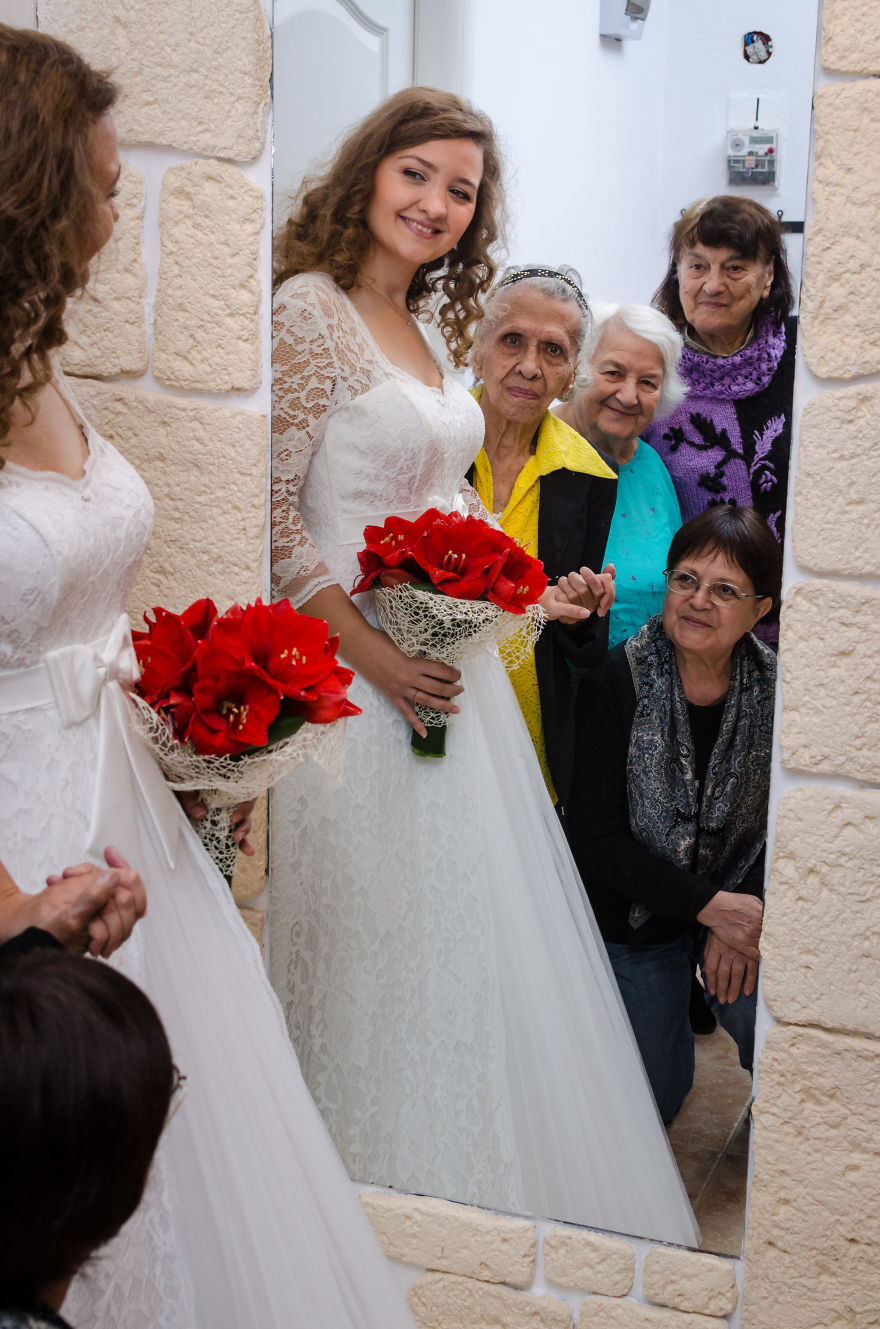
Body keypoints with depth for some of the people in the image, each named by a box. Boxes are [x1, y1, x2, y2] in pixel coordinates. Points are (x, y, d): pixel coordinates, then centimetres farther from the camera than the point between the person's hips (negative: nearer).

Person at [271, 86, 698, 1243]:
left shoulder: (422, 329, 13)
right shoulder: (309, 309, -12)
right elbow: (271, 514, -17)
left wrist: (524, 596, 10)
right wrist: (378, 656, -20)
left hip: (451, 665, 8)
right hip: (359, 677, -8)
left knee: (470, 928, 14)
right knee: (381, 940, 1)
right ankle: (388, 1211, 19)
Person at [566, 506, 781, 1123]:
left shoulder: (774, 690, -9)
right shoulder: (616, 684, -16)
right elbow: (595, 837, -18)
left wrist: (748, 908, -21)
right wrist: (709, 906, -22)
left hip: (744, 900, 1)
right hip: (638, 907, -1)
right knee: (653, 1099, 4)